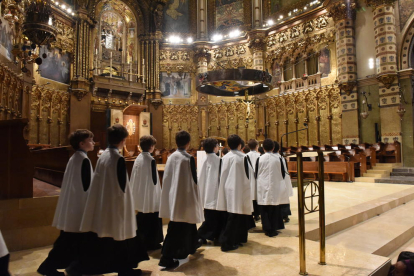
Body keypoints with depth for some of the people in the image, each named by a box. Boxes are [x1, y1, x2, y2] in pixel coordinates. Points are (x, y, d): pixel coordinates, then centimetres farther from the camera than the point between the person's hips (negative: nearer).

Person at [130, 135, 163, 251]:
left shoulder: (138, 158, 2)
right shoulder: (151, 160, -18)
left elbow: (134, 177, 8)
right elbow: (154, 179, -15)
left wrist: (139, 189, 17)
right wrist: (157, 190, 0)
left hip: (140, 194, 7)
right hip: (150, 195, -7)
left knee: (141, 218, 18)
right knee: (152, 219, 6)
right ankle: (151, 242, 14)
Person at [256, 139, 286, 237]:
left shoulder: (260, 159, -7)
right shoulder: (277, 159, -5)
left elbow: (256, 174, 2)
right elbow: (281, 174, 6)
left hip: (263, 187, -1)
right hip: (275, 187, 1)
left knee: (264, 209, 8)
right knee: (274, 209, 10)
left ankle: (267, 229, 12)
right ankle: (273, 229, 15)